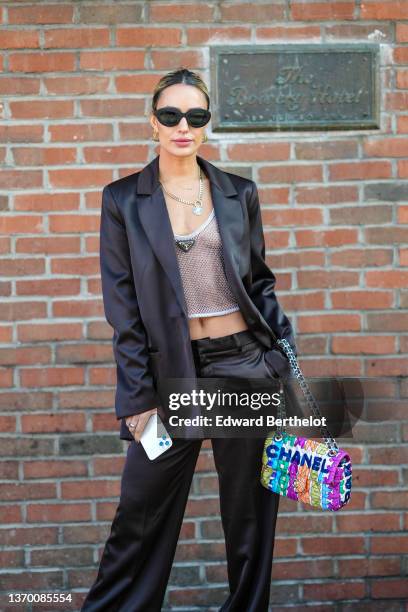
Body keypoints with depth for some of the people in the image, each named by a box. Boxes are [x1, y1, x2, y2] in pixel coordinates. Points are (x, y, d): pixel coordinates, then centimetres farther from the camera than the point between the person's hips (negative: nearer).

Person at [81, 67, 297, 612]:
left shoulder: (239, 193, 6)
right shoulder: (123, 199, 1)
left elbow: (260, 281, 13)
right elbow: (122, 306, -1)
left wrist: (288, 359, 5)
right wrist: (138, 397, -6)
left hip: (246, 365, 1)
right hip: (172, 371, -1)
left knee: (249, 507, 9)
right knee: (141, 512, 4)